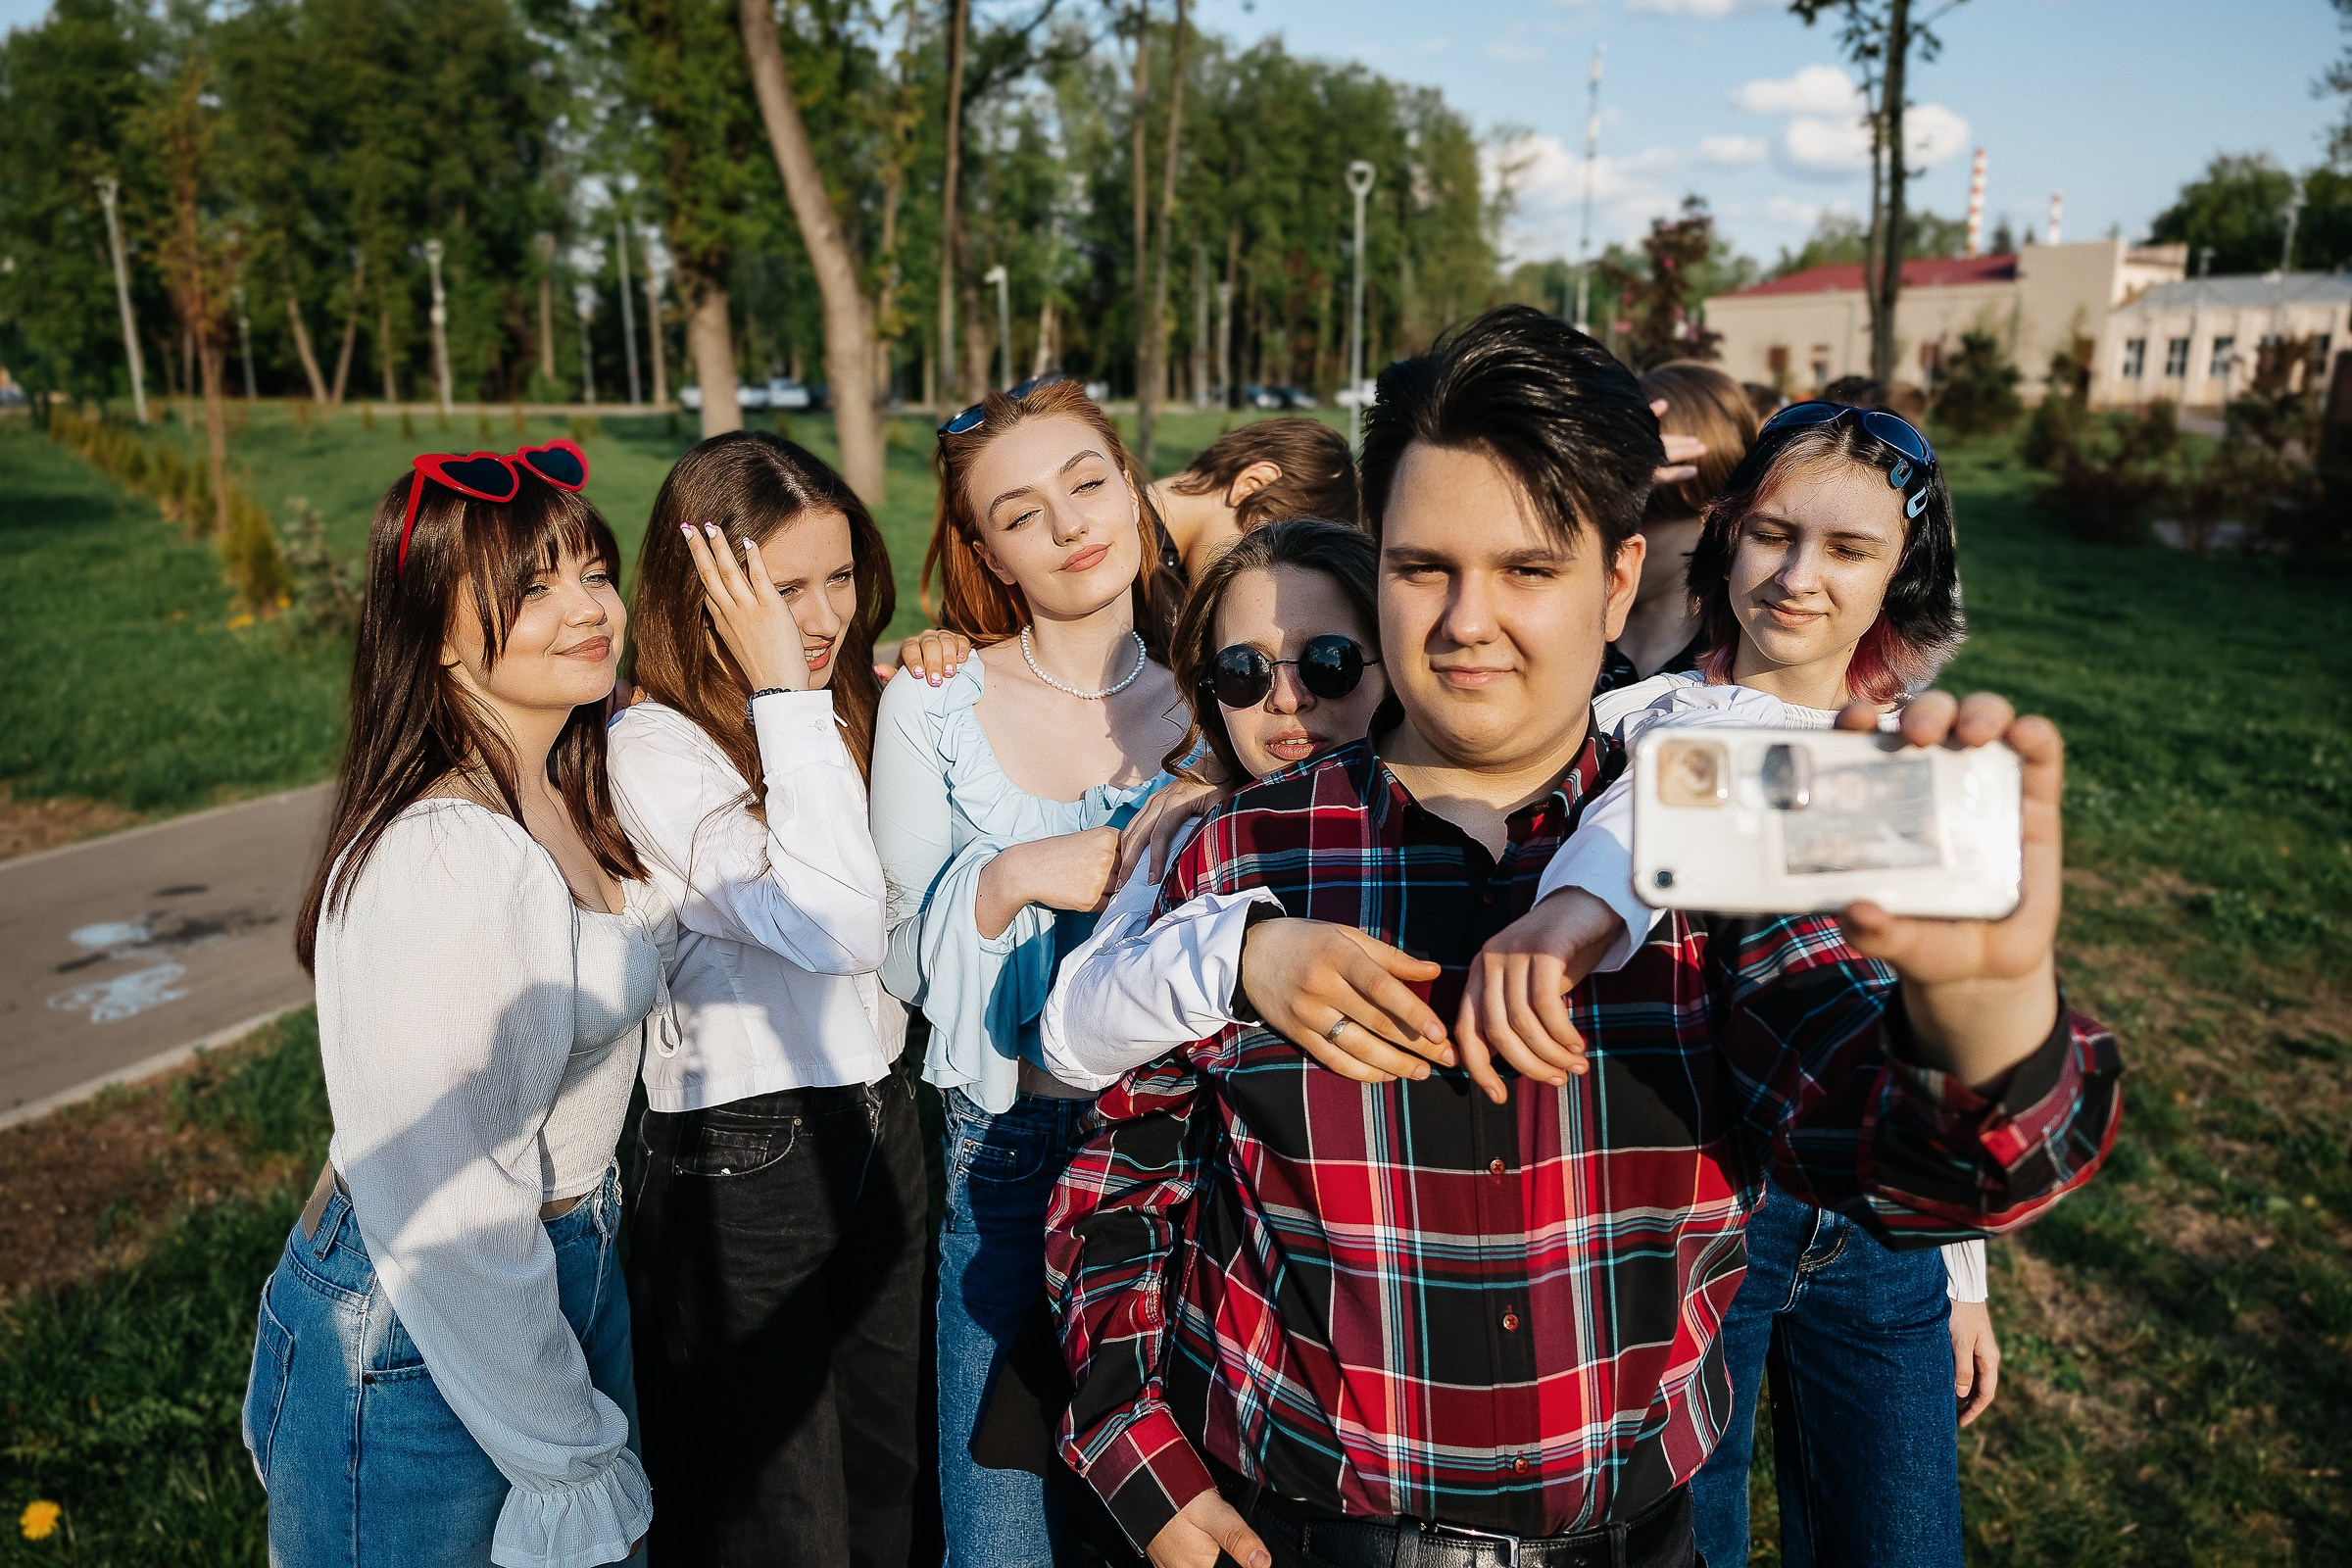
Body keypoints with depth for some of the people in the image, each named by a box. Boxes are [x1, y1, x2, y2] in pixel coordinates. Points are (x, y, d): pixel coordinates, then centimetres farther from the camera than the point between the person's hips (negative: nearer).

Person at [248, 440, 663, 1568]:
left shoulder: (567, 799, 0)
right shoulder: (447, 861, -28)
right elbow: (450, 1218, -26)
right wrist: (574, 1465, -16)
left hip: (563, 1279, 8)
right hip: (419, 1354, -8)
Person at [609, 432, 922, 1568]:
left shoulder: (853, 708, 3)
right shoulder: (652, 752, -19)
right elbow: (834, 928, -30)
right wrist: (785, 696, -28)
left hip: (877, 1128, 7)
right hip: (738, 1165, -6)